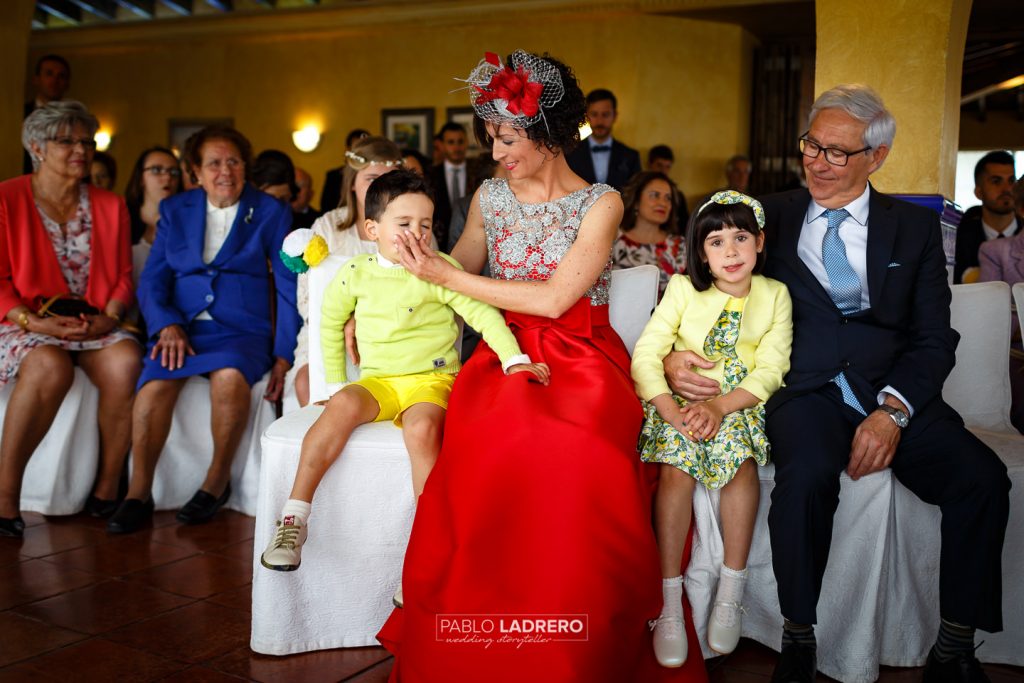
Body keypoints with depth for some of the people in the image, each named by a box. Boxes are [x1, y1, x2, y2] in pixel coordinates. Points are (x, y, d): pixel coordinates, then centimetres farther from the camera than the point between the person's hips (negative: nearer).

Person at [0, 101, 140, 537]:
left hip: (95, 326, 3)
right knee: (50, 366, -37)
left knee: (126, 360, -31)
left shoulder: (109, 206, 15)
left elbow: (123, 276, 11)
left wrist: (109, 317, -9)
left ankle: (107, 489, -20)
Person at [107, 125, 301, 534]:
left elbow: (289, 287, 5)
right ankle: (138, 495, -14)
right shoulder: (175, 210, 15)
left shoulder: (271, 212, 8)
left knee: (230, 377, -35)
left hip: (242, 329, -2)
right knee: (155, 384, -30)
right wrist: (167, 324, -10)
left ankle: (217, 482, -14)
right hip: (182, 327, 2)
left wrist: (284, 354, -5)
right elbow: (152, 279, 11)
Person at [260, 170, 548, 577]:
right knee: (344, 405, -30)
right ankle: (294, 517, -24)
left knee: (422, 427, -33)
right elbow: (331, 323, 19)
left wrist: (513, 358, -21)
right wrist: (335, 382, 14)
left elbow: (482, 313, -8)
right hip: (377, 380, 2)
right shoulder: (356, 274, 6)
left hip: (431, 379, -2)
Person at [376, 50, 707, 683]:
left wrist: (448, 277, -8)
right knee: (493, 450, -33)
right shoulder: (490, 196, 12)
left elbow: (553, 299, -11)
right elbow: (459, 270, 25)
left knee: (574, 460, -36)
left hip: (580, 362, -2)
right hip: (506, 358, 3)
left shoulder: (600, 203, -1)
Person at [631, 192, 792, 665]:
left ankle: (731, 594, -18)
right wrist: (671, 410, -22)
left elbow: (769, 371, -5)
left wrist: (719, 407, -21)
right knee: (676, 463, -28)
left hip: (740, 405, 0)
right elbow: (646, 356, -6)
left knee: (741, 459, -30)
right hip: (681, 402, 0)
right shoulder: (683, 289, 2)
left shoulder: (775, 295, 3)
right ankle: (669, 603, -22)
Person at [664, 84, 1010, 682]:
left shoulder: (916, 227, 13)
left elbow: (934, 337, 5)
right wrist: (673, 353, -15)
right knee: (808, 474, -34)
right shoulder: (773, 216, 12)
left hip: (895, 392, 2)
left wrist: (893, 409, -13)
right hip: (806, 391, -1)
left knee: (981, 477, -24)